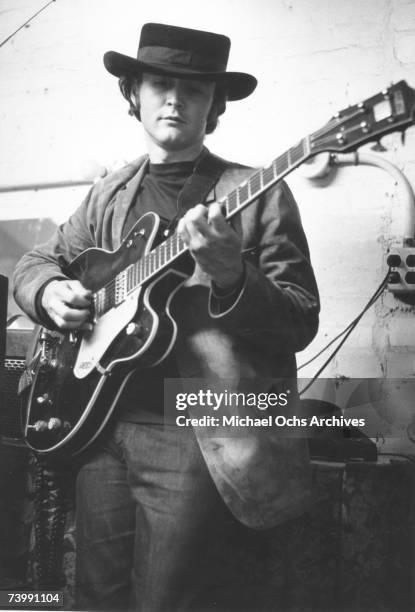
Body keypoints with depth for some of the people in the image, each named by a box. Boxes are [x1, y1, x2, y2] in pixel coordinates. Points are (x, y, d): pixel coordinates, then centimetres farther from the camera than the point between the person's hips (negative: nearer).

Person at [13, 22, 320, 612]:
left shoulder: (258, 194, -3)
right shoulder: (109, 196, 12)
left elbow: (302, 323, -7)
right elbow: (36, 261, 23)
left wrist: (230, 278, -26)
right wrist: (50, 291, 0)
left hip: (201, 436, -5)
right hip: (103, 424, 5)